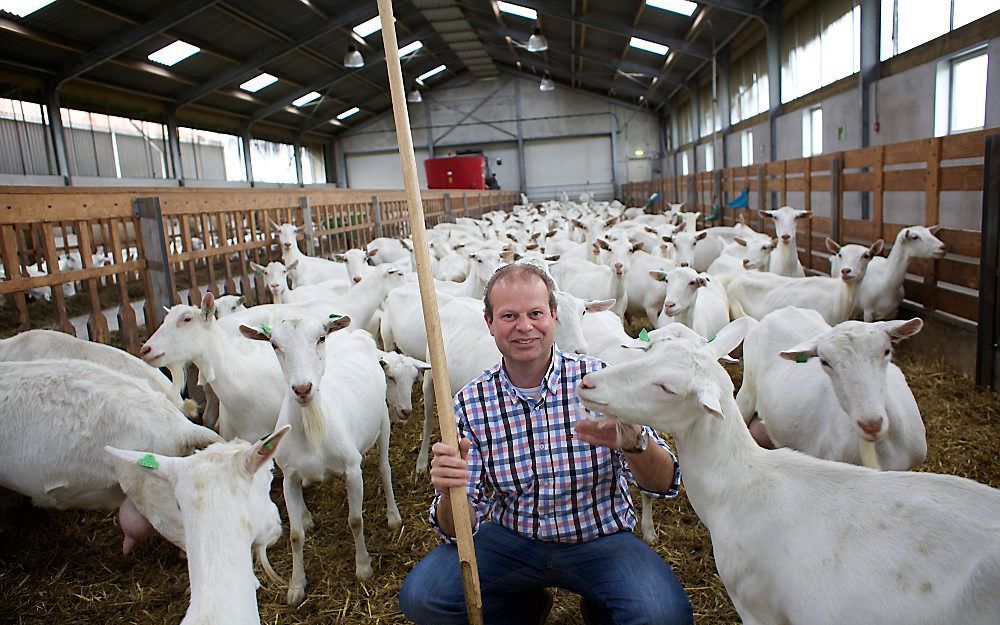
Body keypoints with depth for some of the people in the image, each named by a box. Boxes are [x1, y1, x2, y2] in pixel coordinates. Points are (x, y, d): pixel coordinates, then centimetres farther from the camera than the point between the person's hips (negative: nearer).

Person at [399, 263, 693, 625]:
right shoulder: (470, 404, -8)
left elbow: (665, 484, -17)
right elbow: (458, 528, -8)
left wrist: (633, 440, -40)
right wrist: (451, 493, -33)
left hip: (600, 540, -1)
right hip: (511, 539, 2)